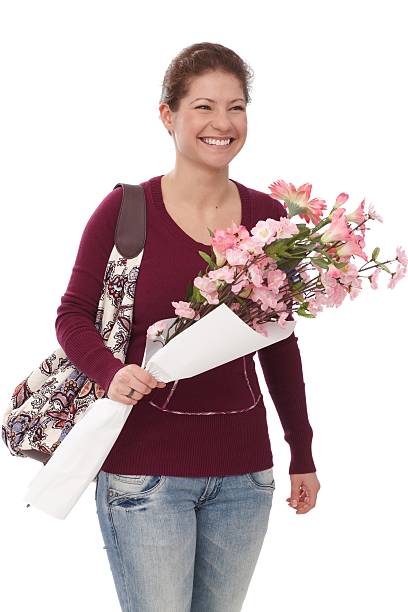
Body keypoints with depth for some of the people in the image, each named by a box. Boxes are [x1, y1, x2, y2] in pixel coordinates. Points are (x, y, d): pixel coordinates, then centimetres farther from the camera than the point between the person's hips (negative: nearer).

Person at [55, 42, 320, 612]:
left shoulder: (267, 215, 4)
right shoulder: (126, 209, -6)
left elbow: (279, 345, 12)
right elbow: (74, 314, 0)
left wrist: (302, 454, 15)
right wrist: (111, 372, -20)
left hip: (243, 470, 4)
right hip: (144, 466, -4)